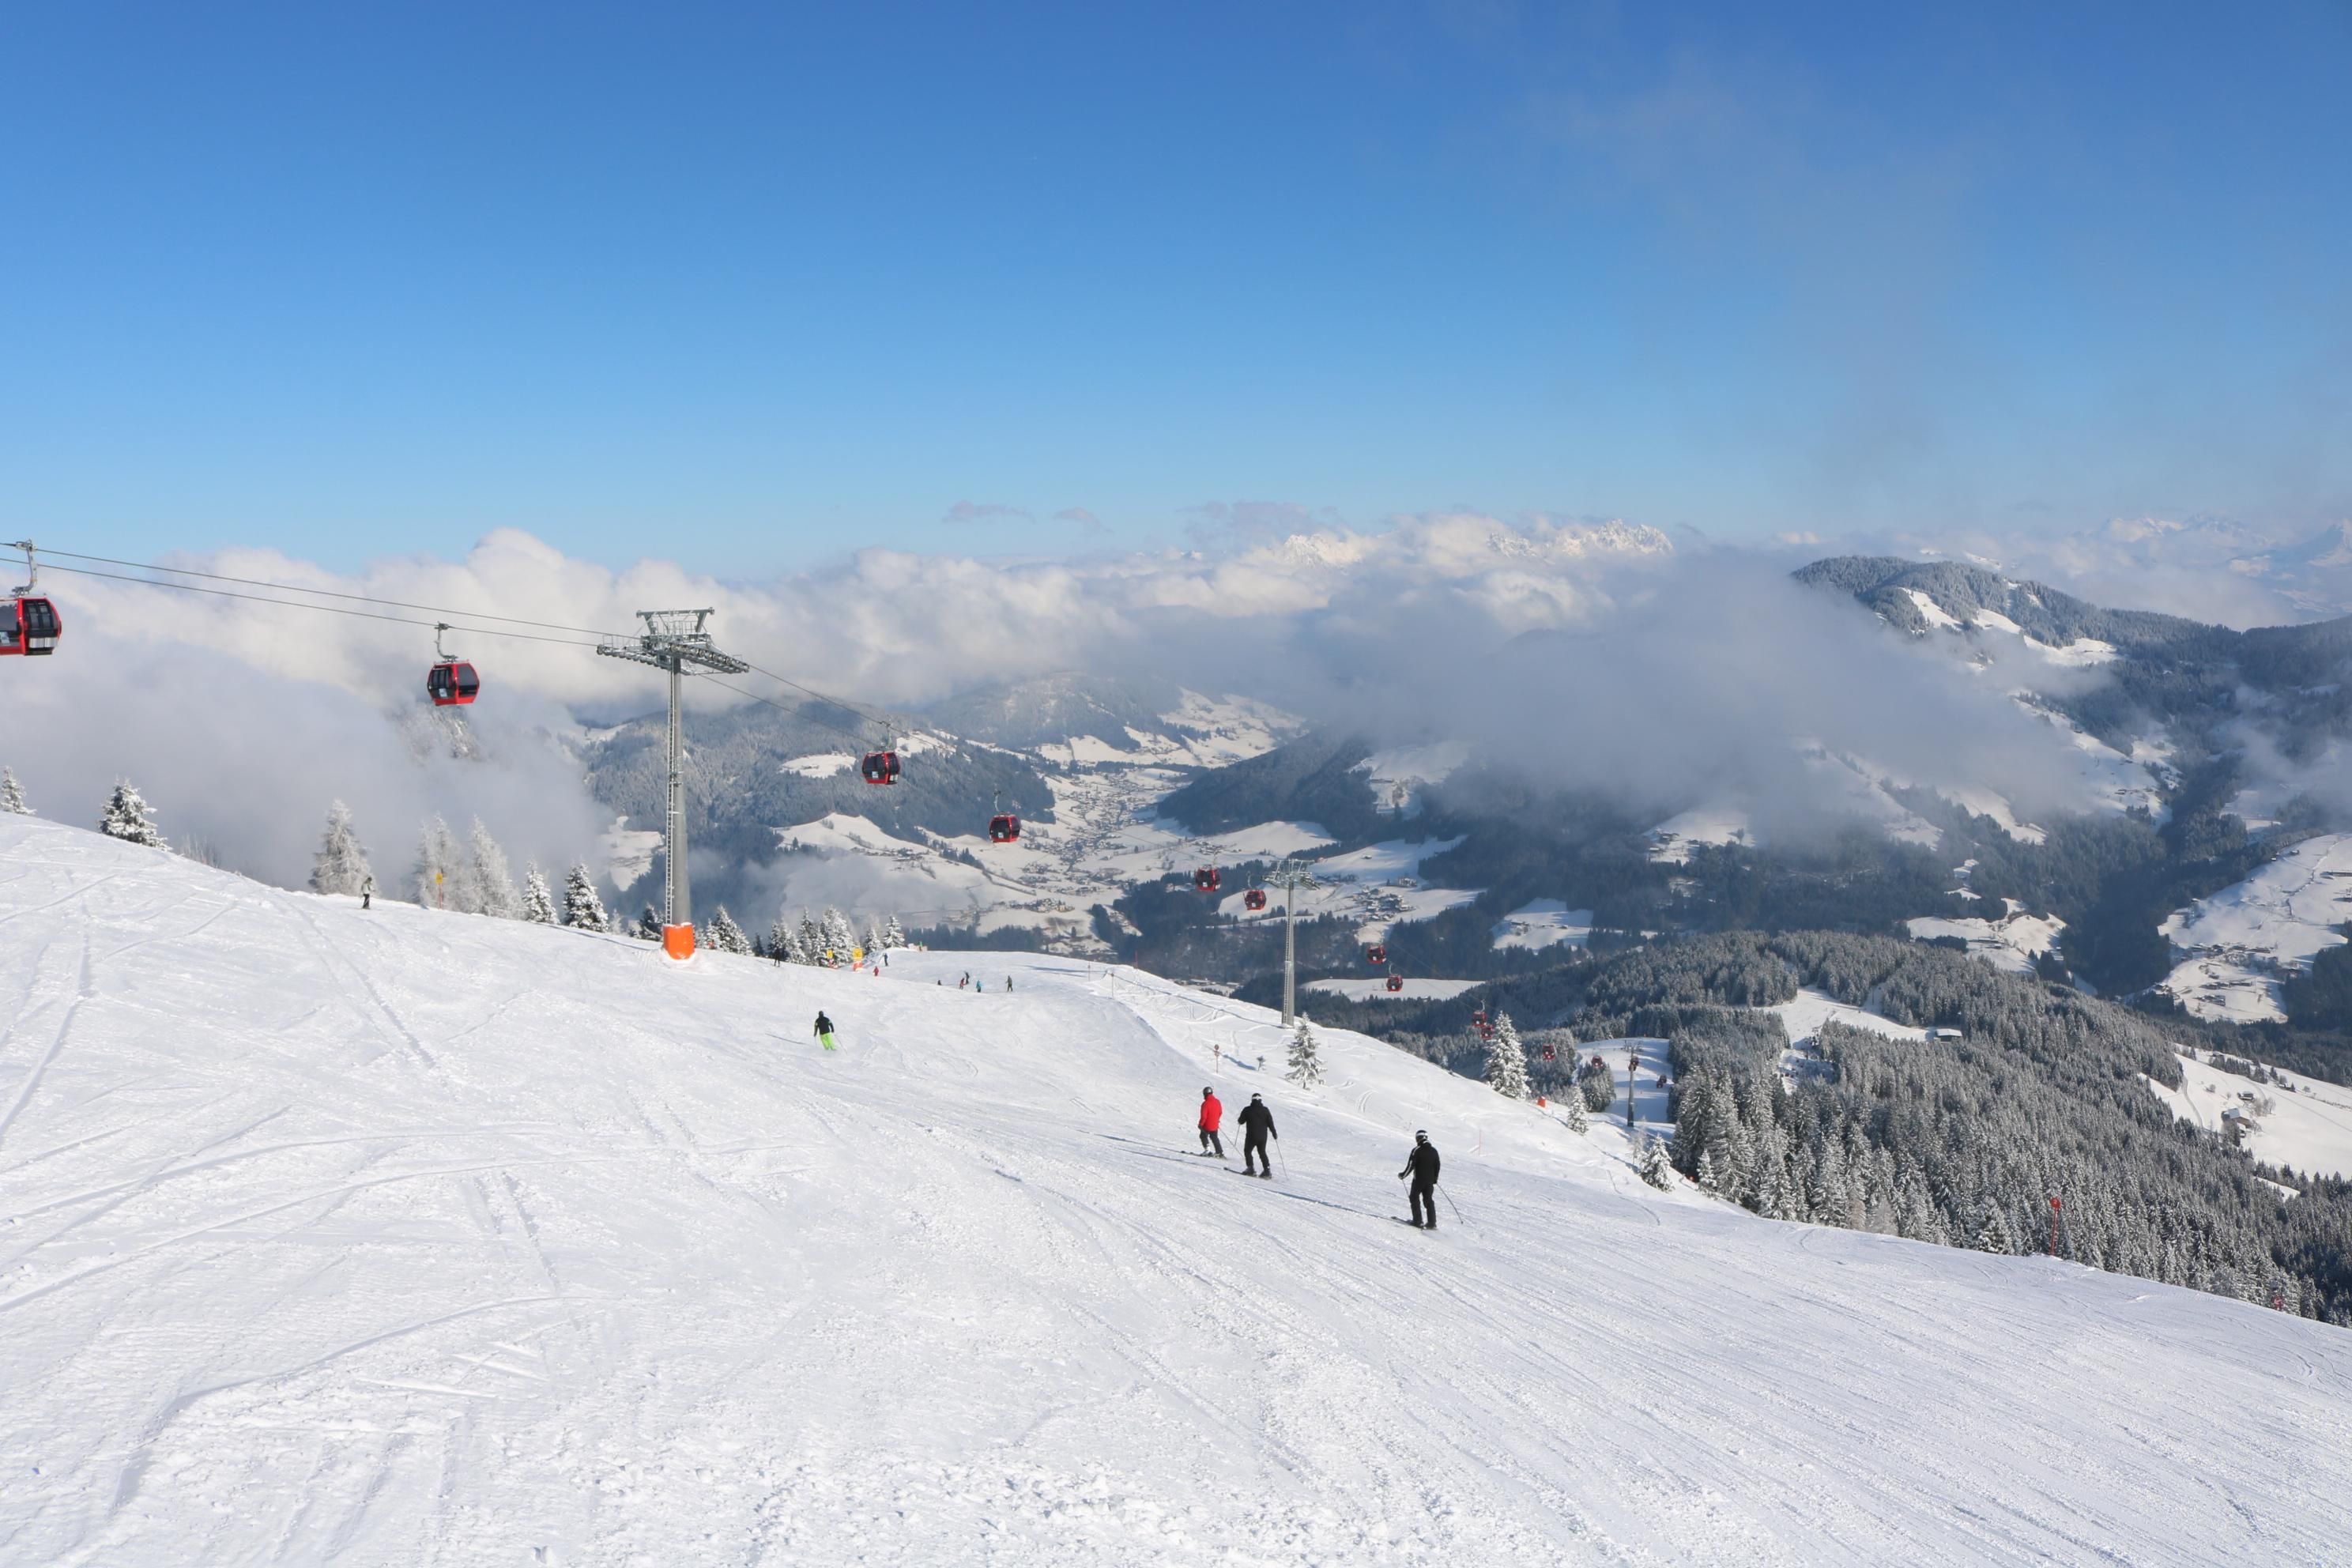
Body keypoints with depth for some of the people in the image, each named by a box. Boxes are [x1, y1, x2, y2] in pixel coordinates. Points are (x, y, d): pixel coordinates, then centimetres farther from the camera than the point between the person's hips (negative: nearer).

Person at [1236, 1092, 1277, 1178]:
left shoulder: (1247, 1110, -7)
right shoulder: (1265, 1110, 0)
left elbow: (1241, 1121, 1)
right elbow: (1270, 1123, 1)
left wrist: (1239, 1118, 24)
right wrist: (1274, 1133, 12)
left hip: (1251, 1136, -3)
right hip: (1263, 1136, 3)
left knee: (1247, 1151, 12)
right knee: (1262, 1152, 16)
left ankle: (1250, 1169, 0)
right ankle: (1267, 1170, 9)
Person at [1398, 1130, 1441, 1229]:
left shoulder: (1417, 1150, -12)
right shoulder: (1434, 1150, 5)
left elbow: (1411, 1165, -14)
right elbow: (1437, 1166, 11)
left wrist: (1403, 1175, -2)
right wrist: (1435, 1179, 23)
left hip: (1419, 1179, -5)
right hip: (1430, 1180, 5)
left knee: (1415, 1198, 6)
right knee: (1429, 1200, 12)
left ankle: (1418, 1221, 0)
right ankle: (1432, 1223, 9)